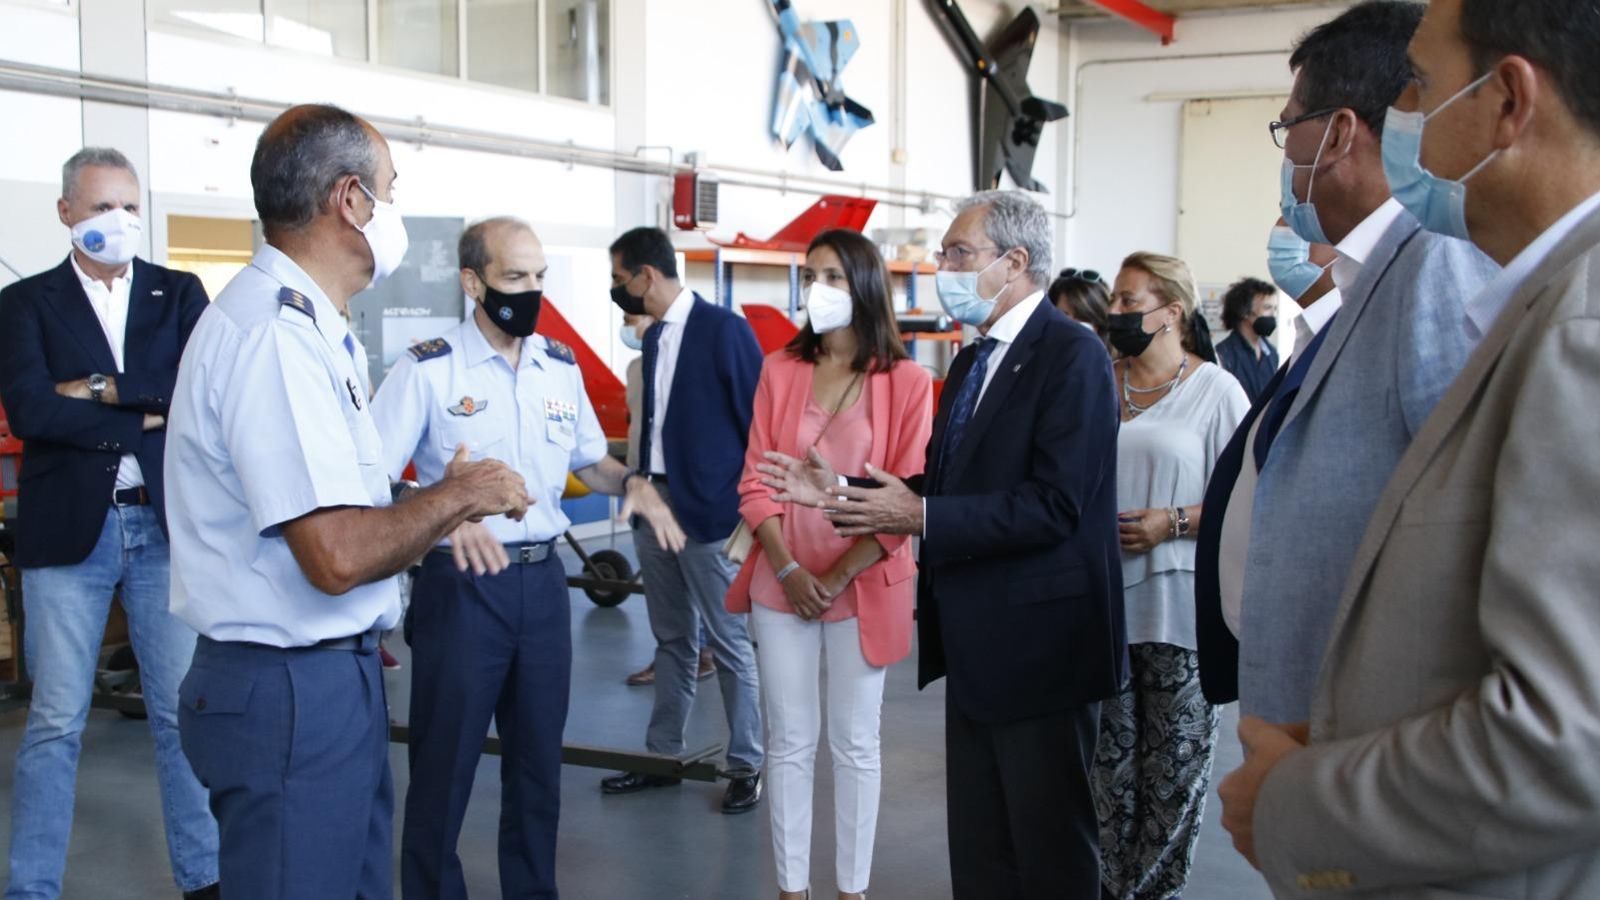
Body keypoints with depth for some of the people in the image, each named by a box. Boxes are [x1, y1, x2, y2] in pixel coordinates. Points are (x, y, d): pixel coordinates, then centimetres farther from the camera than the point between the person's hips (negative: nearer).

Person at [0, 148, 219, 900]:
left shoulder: (179, 293, 8)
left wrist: (102, 389, -12)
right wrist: (146, 416, -13)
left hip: (167, 525, 1)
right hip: (69, 529, -1)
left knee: (184, 712, 9)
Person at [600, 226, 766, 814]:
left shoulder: (724, 330, -11)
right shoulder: (654, 337, 12)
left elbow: (758, 421, -10)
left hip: (708, 510, -7)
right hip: (655, 503, 8)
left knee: (729, 644, 2)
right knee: (672, 641, 16)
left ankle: (746, 765, 14)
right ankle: (663, 754, 26)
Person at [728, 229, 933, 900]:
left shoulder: (906, 381, -4)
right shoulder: (780, 370, 4)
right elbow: (755, 480, 2)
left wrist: (839, 577, -12)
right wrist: (788, 570, -10)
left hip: (862, 587, -2)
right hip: (782, 584, 2)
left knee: (855, 744, 8)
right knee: (789, 741, 8)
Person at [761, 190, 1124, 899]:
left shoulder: (1071, 355, -15)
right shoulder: (972, 361, 14)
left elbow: (1052, 505, -24)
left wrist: (922, 517, -23)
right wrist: (841, 491, 3)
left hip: (1039, 641, -9)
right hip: (976, 642, 9)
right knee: (977, 840, 18)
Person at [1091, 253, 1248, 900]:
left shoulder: (1215, 390, -2)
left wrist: (1174, 524, -15)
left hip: (1178, 606, -3)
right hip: (1103, 599, 4)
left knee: (1174, 762, 3)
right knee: (1110, 757, 9)